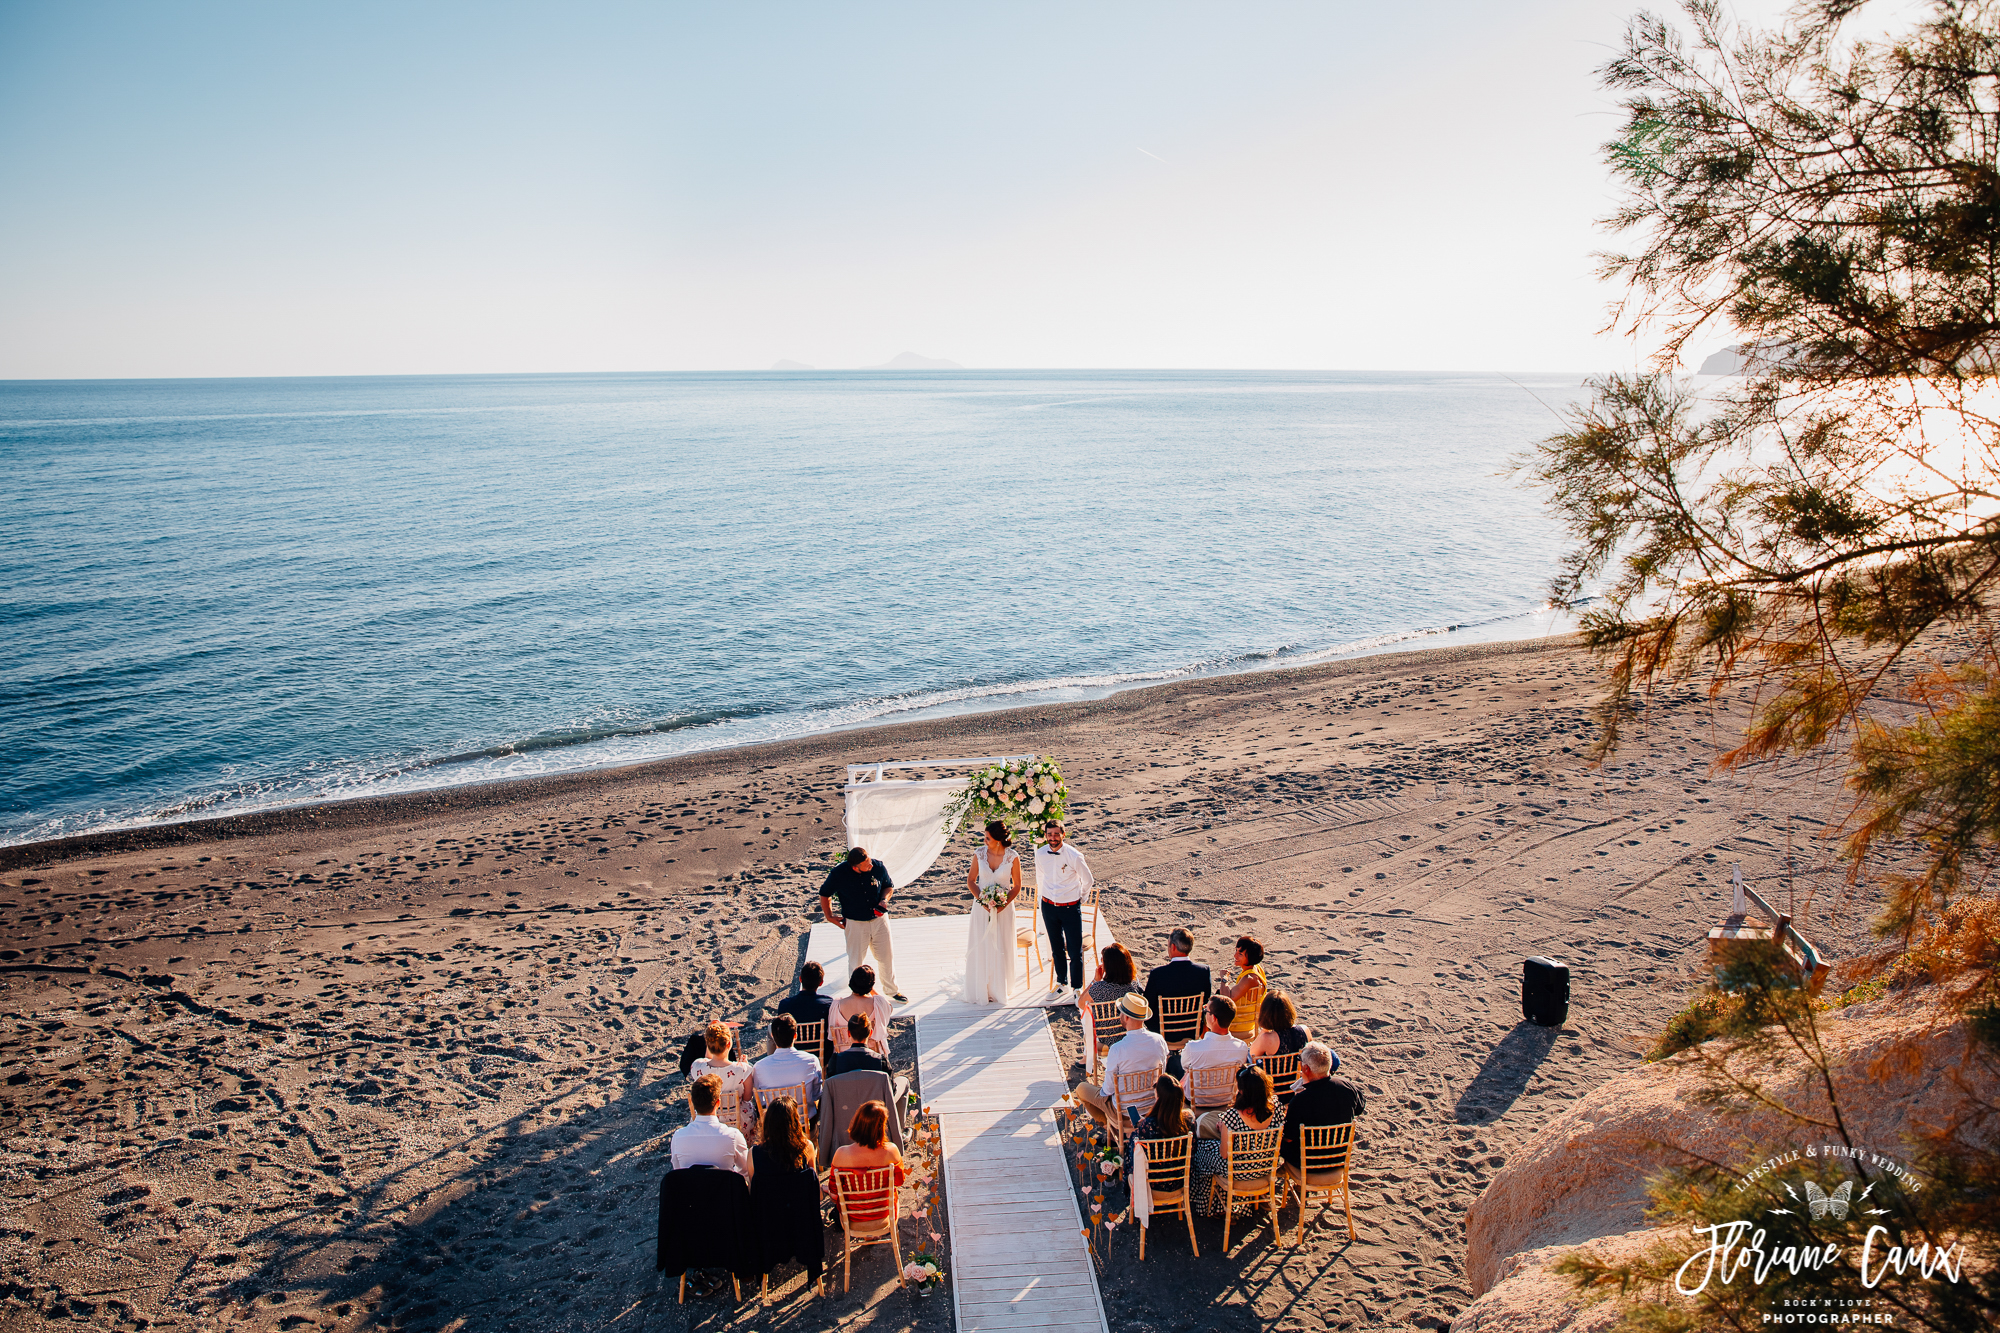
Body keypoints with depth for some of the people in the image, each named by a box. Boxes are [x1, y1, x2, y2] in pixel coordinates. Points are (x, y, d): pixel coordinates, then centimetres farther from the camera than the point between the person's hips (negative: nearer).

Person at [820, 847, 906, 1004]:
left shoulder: (879, 867, -12)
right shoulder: (839, 873, -18)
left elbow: (889, 886, 9)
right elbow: (825, 894, 0)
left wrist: (884, 900, -10)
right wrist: (829, 916, -1)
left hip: (879, 920, 2)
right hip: (855, 923, -2)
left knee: (887, 957, 14)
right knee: (856, 961, 5)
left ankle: (893, 990, 34)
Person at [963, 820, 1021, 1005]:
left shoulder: (1012, 857, -10)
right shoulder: (980, 854, -6)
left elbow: (1017, 886, -2)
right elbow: (970, 881, 2)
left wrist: (1004, 904, -15)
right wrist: (982, 900, -11)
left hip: (1004, 908, -1)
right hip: (981, 906, 1)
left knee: (1001, 949, 7)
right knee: (981, 948, 6)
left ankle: (999, 989, 23)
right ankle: (981, 990, 18)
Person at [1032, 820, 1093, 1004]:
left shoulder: (1074, 856, -17)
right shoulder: (1040, 854, -6)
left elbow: (1088, 880, -1)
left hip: (1071, 907, -3)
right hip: (1048, 906, 3)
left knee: (1075, 952, -1)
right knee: (1056, 949, 16)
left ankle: (1077, 988, 15)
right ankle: (1061, 984, 33)